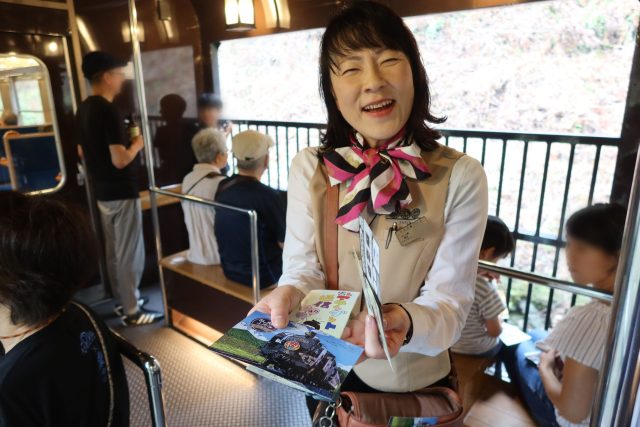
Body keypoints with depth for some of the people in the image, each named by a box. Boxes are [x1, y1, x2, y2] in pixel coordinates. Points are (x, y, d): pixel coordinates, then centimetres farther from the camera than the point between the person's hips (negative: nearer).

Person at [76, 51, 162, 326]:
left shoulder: (83, 109, 8)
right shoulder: (108, 111, -20)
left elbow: (82, 151, 18)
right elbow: (120, 160, -25)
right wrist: (136, 144, -7)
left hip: (102, 191, 9)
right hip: (121, 193, -9)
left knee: (114, 251, 17)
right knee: (130, 253, 1)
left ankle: (123, 301, 30)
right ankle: (132, 311, 11)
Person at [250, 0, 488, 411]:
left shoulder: (461, 176, -16)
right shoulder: (308, 169, -10)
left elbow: (450, 300, -17)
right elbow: (304, 269, -9)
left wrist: (405, 323, -38)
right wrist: (290, 294, -32)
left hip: (414, 384, -1)